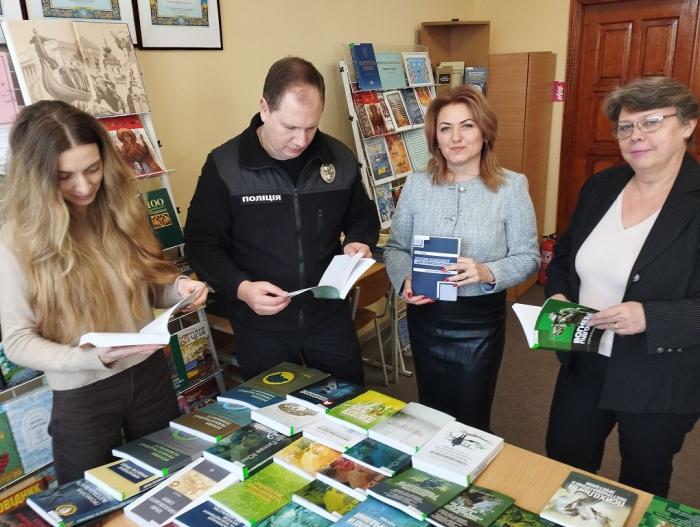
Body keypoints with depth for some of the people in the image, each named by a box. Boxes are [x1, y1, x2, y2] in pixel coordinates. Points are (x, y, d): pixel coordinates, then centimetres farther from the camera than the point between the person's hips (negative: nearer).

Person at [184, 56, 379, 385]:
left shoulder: (340, 158, -2)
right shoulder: (224, 165, -12)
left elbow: (363, 216, 12)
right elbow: (201, 244, -10)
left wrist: (359, 242, -10)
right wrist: (240, 287, -25)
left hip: (330, 317, 3)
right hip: (260, 327, -2)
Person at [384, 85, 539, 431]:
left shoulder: (511, 186, -8)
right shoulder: (417, 184, -1)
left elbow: (528, 257, -5)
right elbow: (396, 247, 5)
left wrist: (488, 273, -24)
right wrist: (404, 281, -15)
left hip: (480, 319, -2)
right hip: (425, 316, 3)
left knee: (470, 422, 12)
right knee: (429, 414, 21)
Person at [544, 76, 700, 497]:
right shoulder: (601, 187, 0)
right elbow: (565, 253, 12)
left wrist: (650, 317, -31)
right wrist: (558, 294, -5)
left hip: (660, 381, -5)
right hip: (584, 364, 5)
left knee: (643, 490, 21)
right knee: (562, 467, 22)